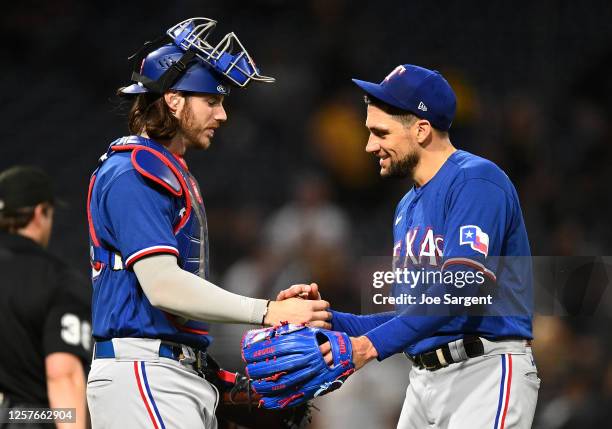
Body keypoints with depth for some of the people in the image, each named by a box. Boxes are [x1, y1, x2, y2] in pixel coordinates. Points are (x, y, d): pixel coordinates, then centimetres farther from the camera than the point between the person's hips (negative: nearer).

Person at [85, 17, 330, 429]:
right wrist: (267, 312, -21)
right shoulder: (133, 173, -10)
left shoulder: (174, 174, 22)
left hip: (183, 374, 10)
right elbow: (163, 287, -20)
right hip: (141, 375, -10)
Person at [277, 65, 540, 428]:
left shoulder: (475, 180, -9)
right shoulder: (408, 207, 20)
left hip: (486, 374, -9)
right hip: (424, 381, 9)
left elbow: (464, 284, -23)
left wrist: (373, 344, -27)